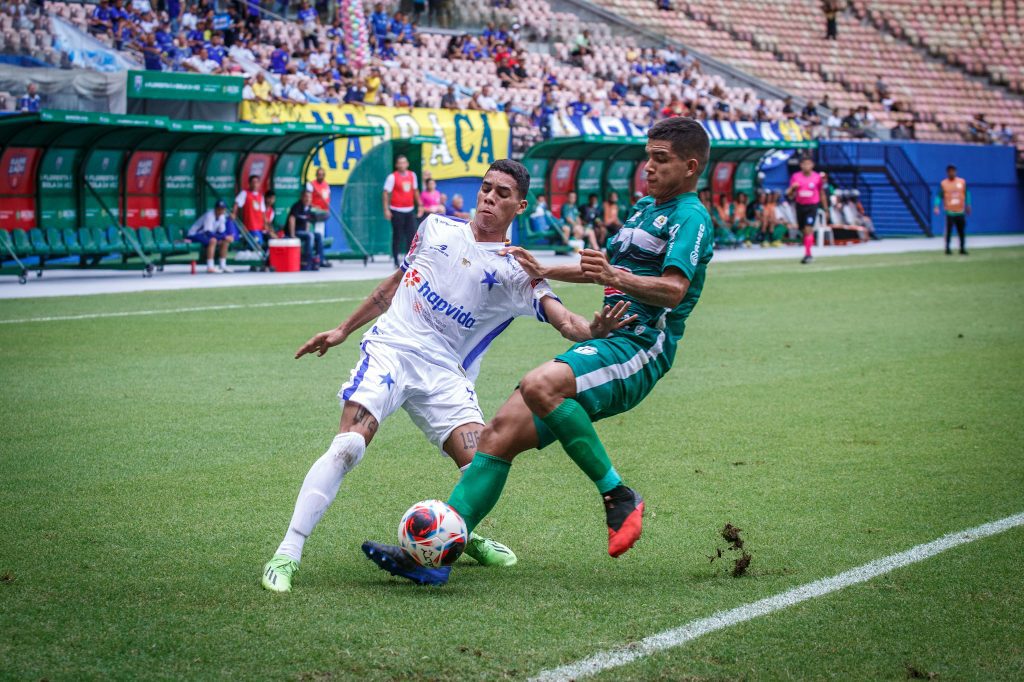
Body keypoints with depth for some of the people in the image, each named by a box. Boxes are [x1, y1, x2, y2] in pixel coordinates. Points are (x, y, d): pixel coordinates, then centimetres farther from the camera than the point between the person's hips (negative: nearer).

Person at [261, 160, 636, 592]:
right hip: (390, 349, 0)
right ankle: (286, 556, -20)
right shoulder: (437, 228, 10)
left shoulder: (515, 272, 2)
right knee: (348, 446, -22)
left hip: (444, 374, 0)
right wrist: (344, 329, 26)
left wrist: (593, 330, -37)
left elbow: (561, 317, -14)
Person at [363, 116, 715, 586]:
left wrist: (615, 276, -36)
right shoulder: (645, 208, 24)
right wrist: (543, 272, 38)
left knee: (539, 385, -35)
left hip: (639, 350, -9)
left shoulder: (690, 217, -5)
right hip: (606, 342, 9)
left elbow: (673, 289, -22)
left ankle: (618, 497, -22)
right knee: (500, 434, -5)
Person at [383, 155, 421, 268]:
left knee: (412, 235, 0)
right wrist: (386, 209, -14)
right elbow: (386, 193, -7)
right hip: (397, 211, -5)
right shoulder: (392, 177, -6)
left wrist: (419, 205, 16)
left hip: (410, 210, 5)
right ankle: (396, 261, 6)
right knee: (397, 236, -1)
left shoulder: (412, 175, 9)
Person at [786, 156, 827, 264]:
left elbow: (822, 194, 9)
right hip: (800, 205, 3)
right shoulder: (795, 177, 0)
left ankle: (807, 254, -20)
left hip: (812, 206, -3)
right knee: (804, 230, 8)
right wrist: (792, 188, -18)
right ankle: (808, 254, 23)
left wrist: (825, 208, 12)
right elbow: (789, 194, 5)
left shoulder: (817, 177, -2)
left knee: (808, 229, -17)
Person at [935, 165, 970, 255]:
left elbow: (966, 194, 15)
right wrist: (937, 207, -16)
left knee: (962, 232, 6)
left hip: (960, 211, 3)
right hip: (950, 212, -3)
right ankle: (947, 249, 3)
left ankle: (962, 249, 16)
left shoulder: (962, 182, 6)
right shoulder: (943, 184, -1)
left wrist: (968, 205, 14)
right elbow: (939, 196, -3)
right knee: (949, 231, -5)